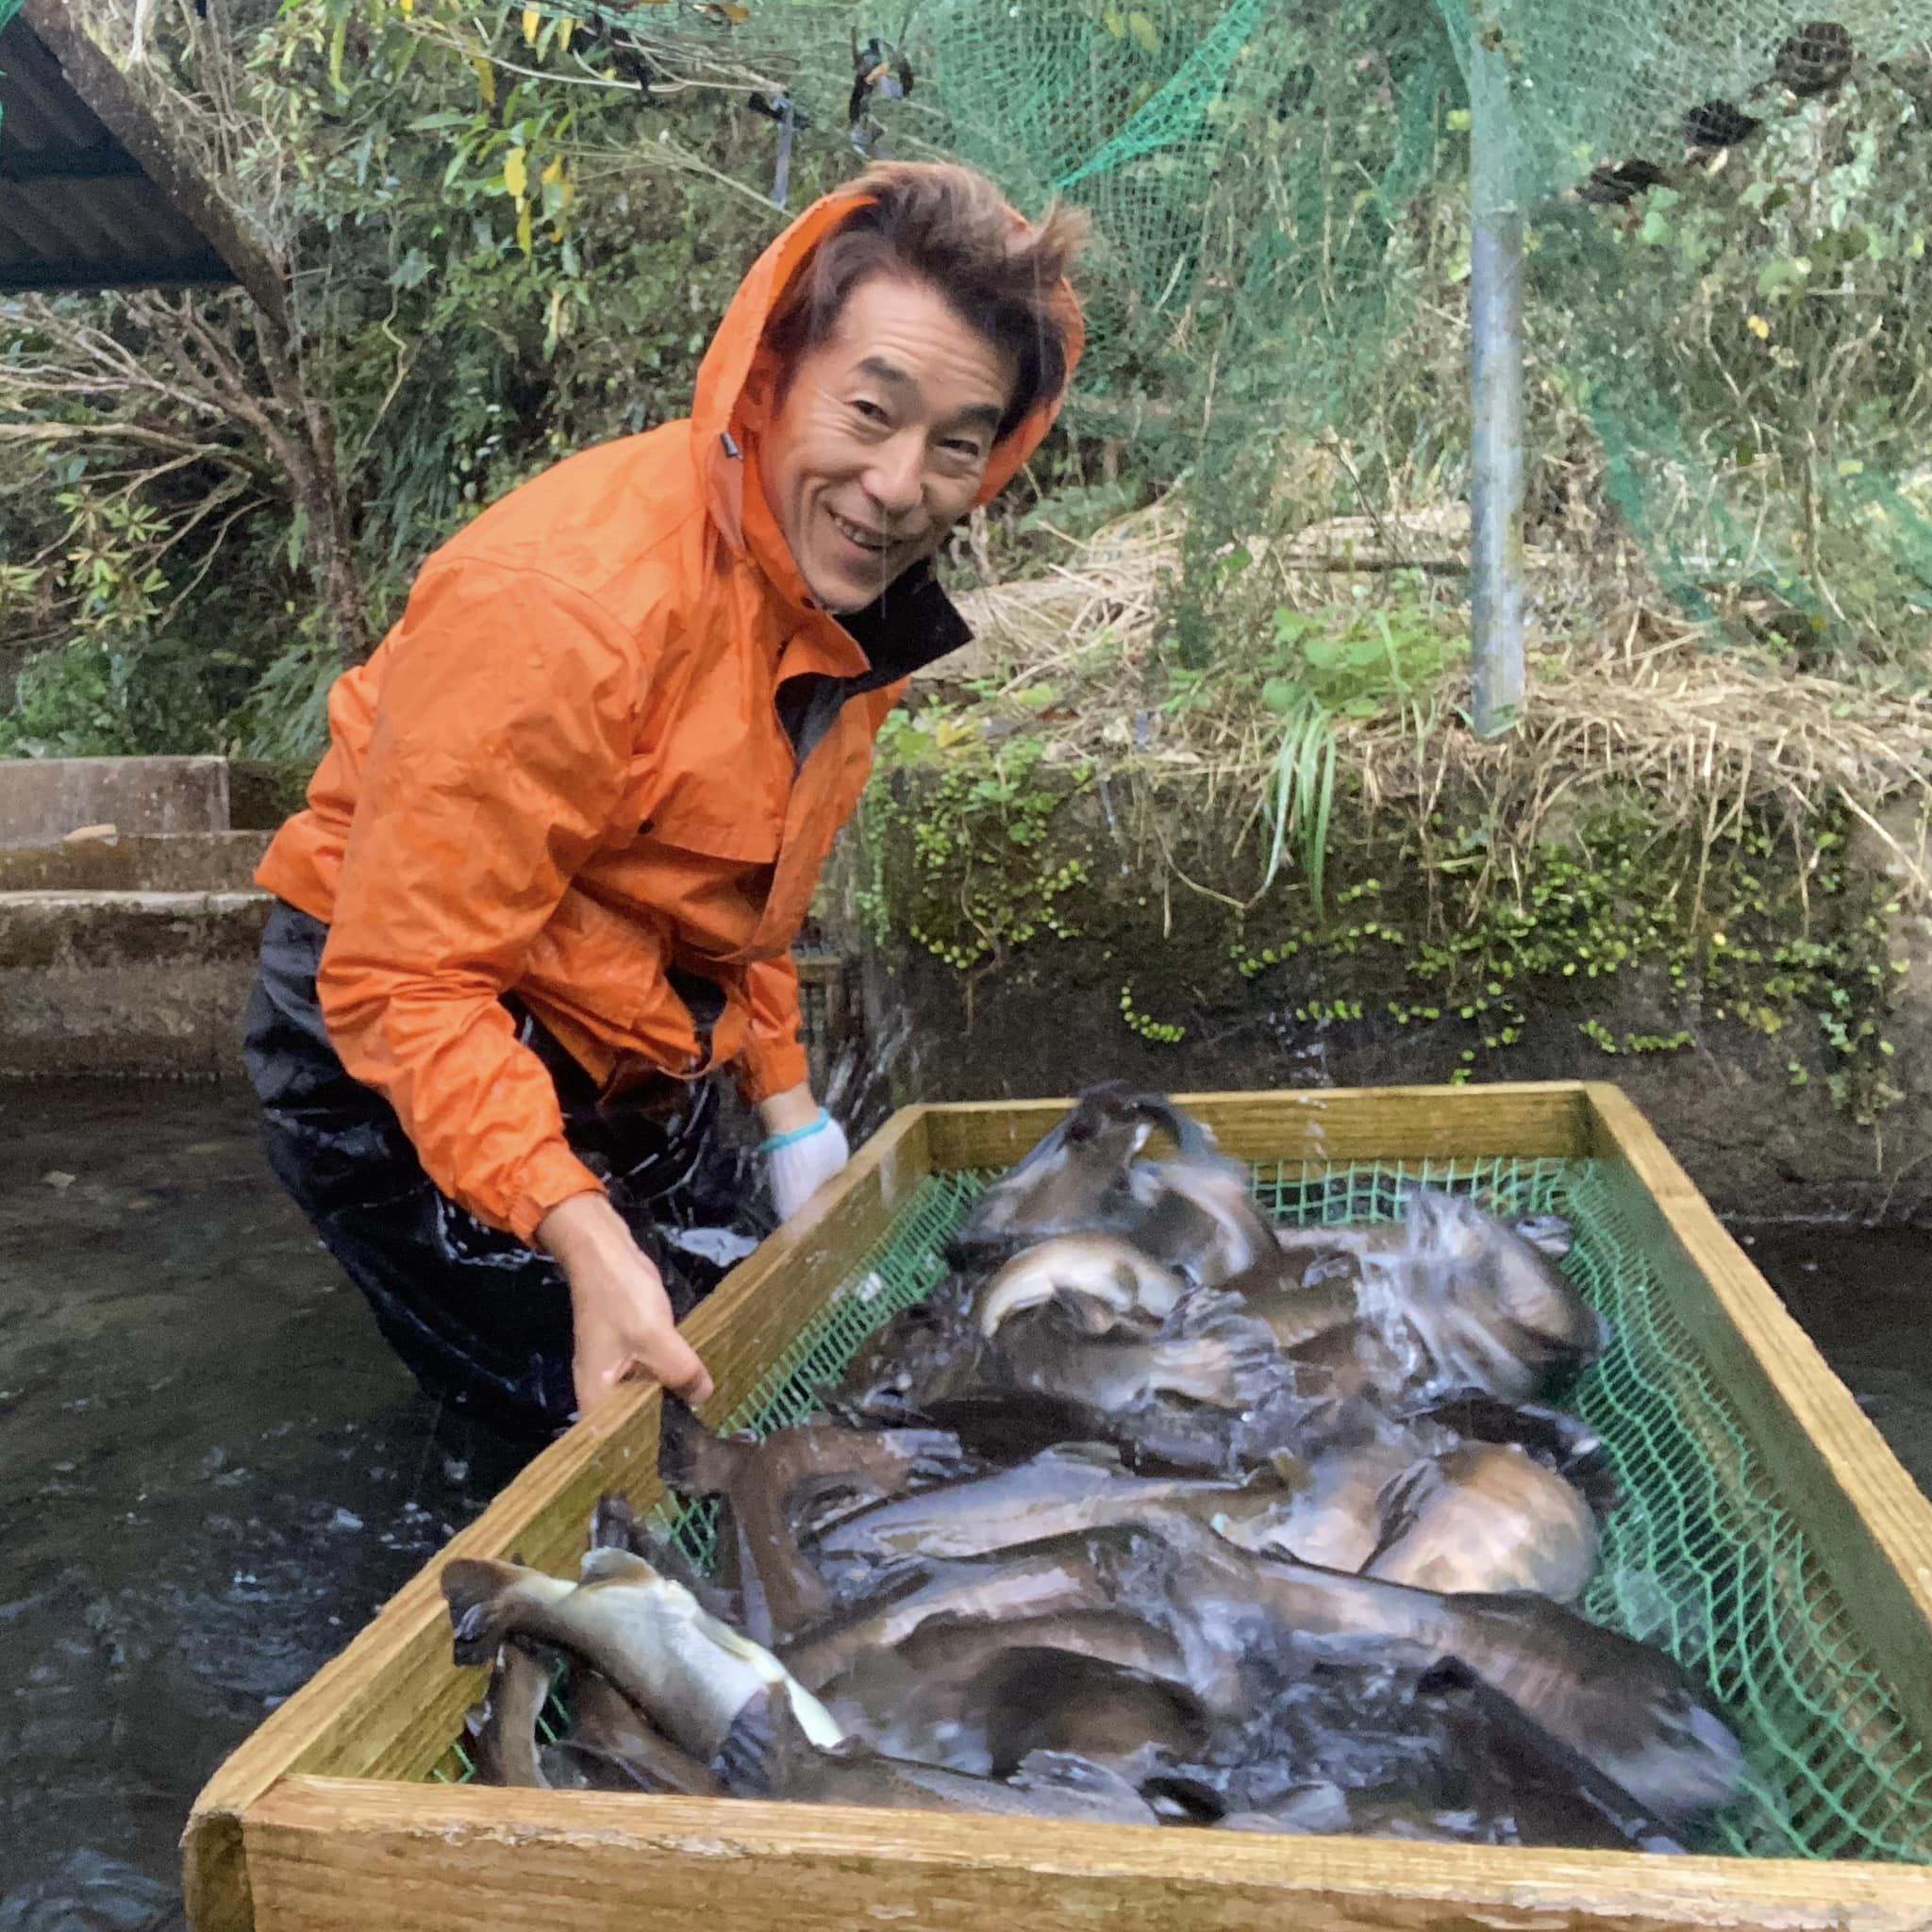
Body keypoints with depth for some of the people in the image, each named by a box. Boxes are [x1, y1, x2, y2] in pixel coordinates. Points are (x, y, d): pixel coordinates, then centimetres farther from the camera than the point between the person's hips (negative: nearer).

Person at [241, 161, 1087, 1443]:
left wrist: (787, 1114, 7)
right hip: (405, 1069, -8)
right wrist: (585, 1238, -36)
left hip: (629, 1068, 8)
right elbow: (404, 979, -29)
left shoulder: (852, 588, -4)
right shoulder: (566, 604, -32)